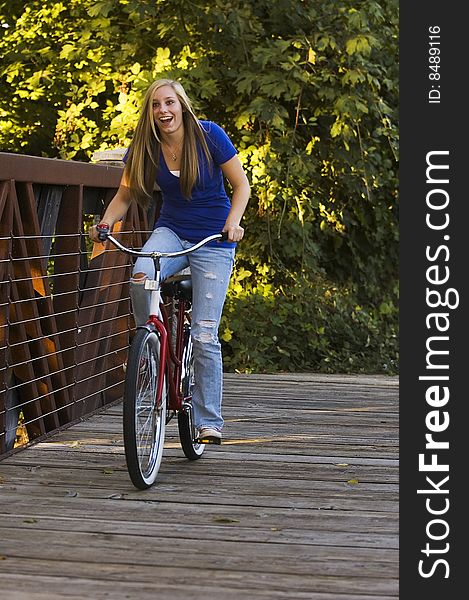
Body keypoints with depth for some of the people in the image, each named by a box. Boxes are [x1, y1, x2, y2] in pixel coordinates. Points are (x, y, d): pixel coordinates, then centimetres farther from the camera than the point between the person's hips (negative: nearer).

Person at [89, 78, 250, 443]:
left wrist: (233, 222, -24)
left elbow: (241, 185, -7)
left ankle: (209, 420, 4)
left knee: (205, 335, -8)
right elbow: (124, 196, 3)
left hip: (213, 241, -2)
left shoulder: (209, 135, -13)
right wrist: (105, 223, -17)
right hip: (171, 232, 3)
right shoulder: (144, 148, -5)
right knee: (141, 277, -34)